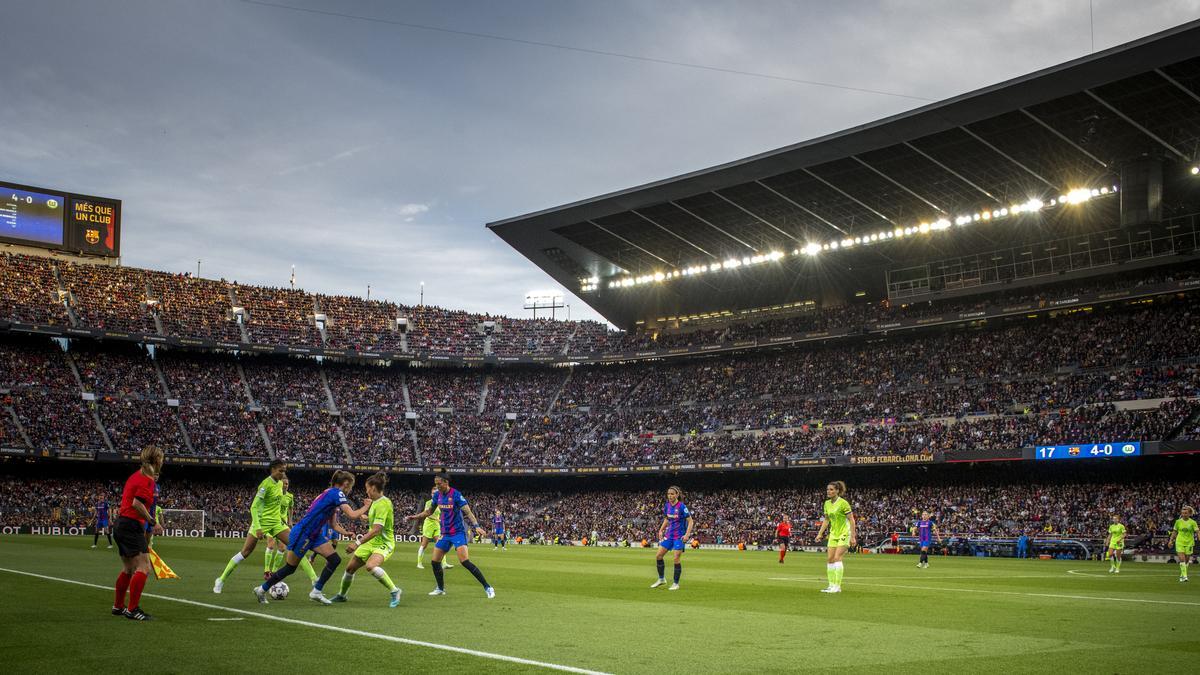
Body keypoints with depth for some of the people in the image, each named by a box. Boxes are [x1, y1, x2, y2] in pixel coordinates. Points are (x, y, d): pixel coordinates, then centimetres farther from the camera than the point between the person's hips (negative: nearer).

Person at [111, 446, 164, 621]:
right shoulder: (147, 480, -14)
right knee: (144, 568, -10)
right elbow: (137, 503, -23)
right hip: (132, 526, -10)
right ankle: (132, 609, -10)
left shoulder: (137, 475, 14)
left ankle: (118, 606, 31)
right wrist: (152, 522, -17)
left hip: (121, 525, 10)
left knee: (128, 568, 21)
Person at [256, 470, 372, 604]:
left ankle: (316, 592, 4)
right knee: (290, 568, 5)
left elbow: (333, 523, 16)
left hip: (315, 535, 9)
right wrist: (366, 506, -10)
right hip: (302, 534, -9)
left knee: (335, 560, -2)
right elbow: (352, 515, -25)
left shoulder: (331, 493, 11)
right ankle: (262, 589, 23)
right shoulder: (337, 493, -17)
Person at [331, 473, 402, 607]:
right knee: (350, 568, 12)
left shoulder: (383, 504, -23)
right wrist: (367, 518, 33)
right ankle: (341, 595, 38)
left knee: (370, 566, -36)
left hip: (384, 543, -9)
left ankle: (394, 591, -20)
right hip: (371, 542, 9)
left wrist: (357, 543, -33)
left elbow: (376, 530, -31)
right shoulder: (374, 502, 6)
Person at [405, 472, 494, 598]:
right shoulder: (437, 495, 5)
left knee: (465, 561, -20)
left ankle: (487, 587, -14)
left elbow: (468, 512, -20)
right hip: (445, 534, 7)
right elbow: (429, 511, 21)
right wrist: (416, 516, 11)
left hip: (458, 532, -7)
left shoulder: (456, 495, -15)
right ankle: (440, 588, 27)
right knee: (435, 561, 6)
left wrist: (476, 526, -33)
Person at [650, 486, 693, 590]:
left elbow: (690, 521, -12)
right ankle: (661, 579, 18)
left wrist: (687, 534, -22)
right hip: (669, 535, 7)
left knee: (676, 559, -7)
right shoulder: (667, 505, 3)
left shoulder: (682, 506, -16)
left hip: (679, 536, -7)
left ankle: (676, 584, 8)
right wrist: (661, 530, 8)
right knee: (658, 556, 3)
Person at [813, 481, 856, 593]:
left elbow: (851, 520, -15)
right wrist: (820, 533, 13)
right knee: (829, 559, 1)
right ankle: (832, 585, 8)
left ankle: (837, 586, -12)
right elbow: (826, 520, 17)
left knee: (837, 558, -16)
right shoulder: (827, 503, 5)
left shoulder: (843, 503, -16)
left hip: (844, 533, -7)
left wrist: (853, 537, -18)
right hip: (833, 534, 7)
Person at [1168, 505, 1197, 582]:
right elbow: (1174, 532, 11)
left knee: (1186, 560, 8)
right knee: (1182, 559, -13)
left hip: (1189, 543, 0)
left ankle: (1182, 575, 24)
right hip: (1180, 543, 0)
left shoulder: (1193, 522, -3)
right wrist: (1171, 540, 9)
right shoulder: (1178, 522, 2)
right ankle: (1184, 576, -14)